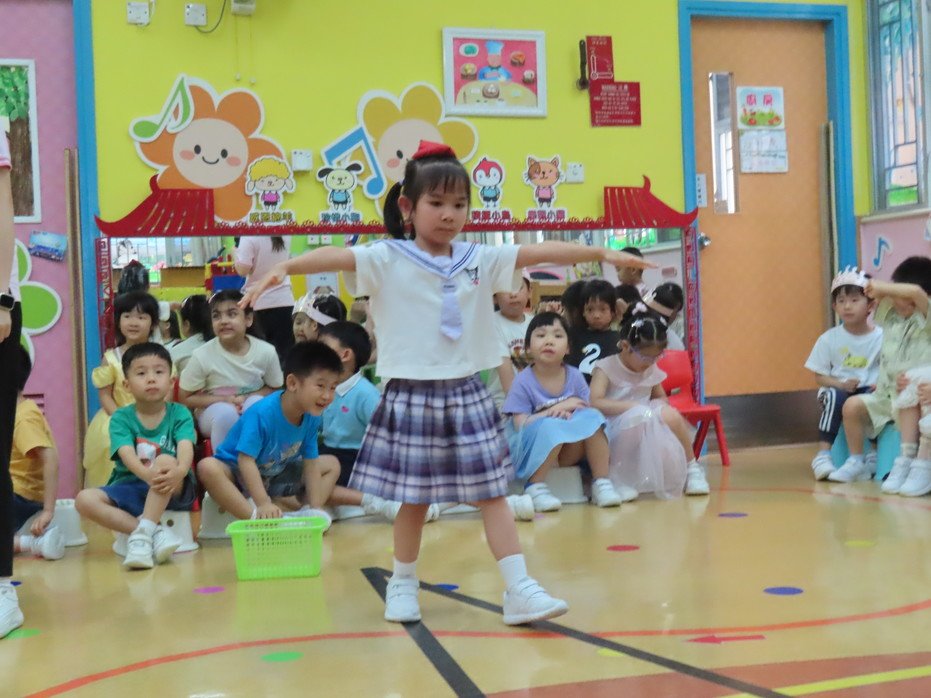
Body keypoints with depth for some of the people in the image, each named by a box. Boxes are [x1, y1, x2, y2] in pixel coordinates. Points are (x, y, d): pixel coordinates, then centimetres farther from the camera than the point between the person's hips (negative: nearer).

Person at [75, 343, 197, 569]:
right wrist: (148, 474, -42)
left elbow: (186, 448, -20)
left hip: (174, 491, -2)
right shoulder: (121, 418, -1)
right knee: (84, 499, -24)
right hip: (130, 489, 2)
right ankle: (156, 533, -29)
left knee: (166, 461, -33)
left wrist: (180, 470, -45)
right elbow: (128, 455, -19)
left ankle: (142, 534, -35)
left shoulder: (179, 414, -1)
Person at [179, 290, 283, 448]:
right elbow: (185, 398, -6)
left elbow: (274, 389, 3)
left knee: (255, 403, -31)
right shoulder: (202, 356, -17)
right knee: (226, 412, -34)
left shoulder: (266, 352, -14)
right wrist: (224, 400, -20)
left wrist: (247, 398, -17)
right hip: (213, 412, -1)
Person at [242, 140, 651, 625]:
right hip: (411, 395, -3)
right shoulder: (387, 260, -6)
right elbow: (336, 256, -20)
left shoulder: (479, 260, 4)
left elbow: (538, 252, 2)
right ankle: (403, 584, 27)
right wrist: (286, 266, -37)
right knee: (413, 498, 8)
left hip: (467, 393, 3)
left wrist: (600, 253, -1)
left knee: (492, 491, 4)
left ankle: (519, 589, 6)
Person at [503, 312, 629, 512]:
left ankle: (601, 483, -15)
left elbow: (587, 410, -1)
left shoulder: (574, 376, 1)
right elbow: (521, 425, -17)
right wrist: (559, 408, -20)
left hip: (568, 451, 4)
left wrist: (568, 413, -24)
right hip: (531, 450, -4)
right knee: (550, 426, -34)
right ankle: (535, 487, -22)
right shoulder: (523, 382, -11)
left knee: (592, 418, -20)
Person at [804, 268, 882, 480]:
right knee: (834, 397, -34)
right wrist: (841, 384, -18)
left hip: (869, 391, 0)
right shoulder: (829, 339, -2)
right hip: (837, 389, 0)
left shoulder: (881, 337, -3)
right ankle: (823, 454, -29)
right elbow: (819, 376, 0)